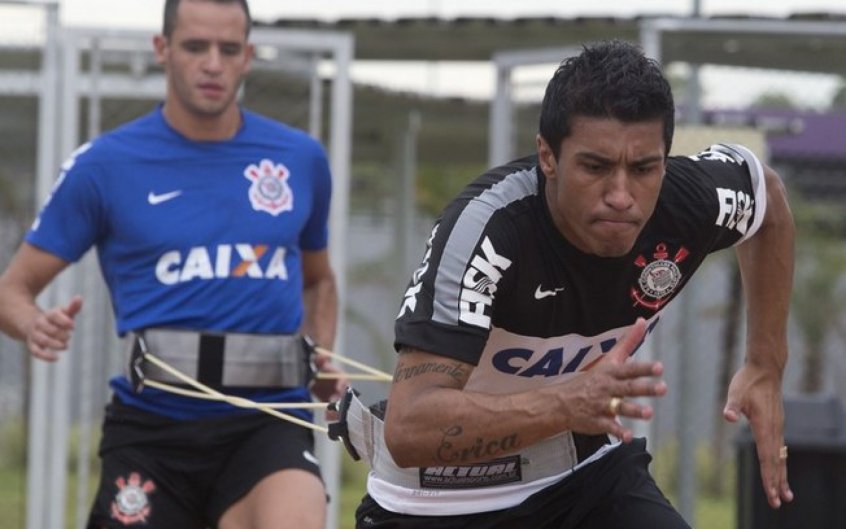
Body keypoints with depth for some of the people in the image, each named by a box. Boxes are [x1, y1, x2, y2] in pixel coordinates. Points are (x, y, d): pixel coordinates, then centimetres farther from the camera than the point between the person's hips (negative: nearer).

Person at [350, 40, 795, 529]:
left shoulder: (691, 199, -18)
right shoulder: (484, 227, -33)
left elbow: (767, 192, 10)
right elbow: (407, 429, -41)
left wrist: (767, 369, 4)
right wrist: (566, 403, -54)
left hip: (591, 468, 4)